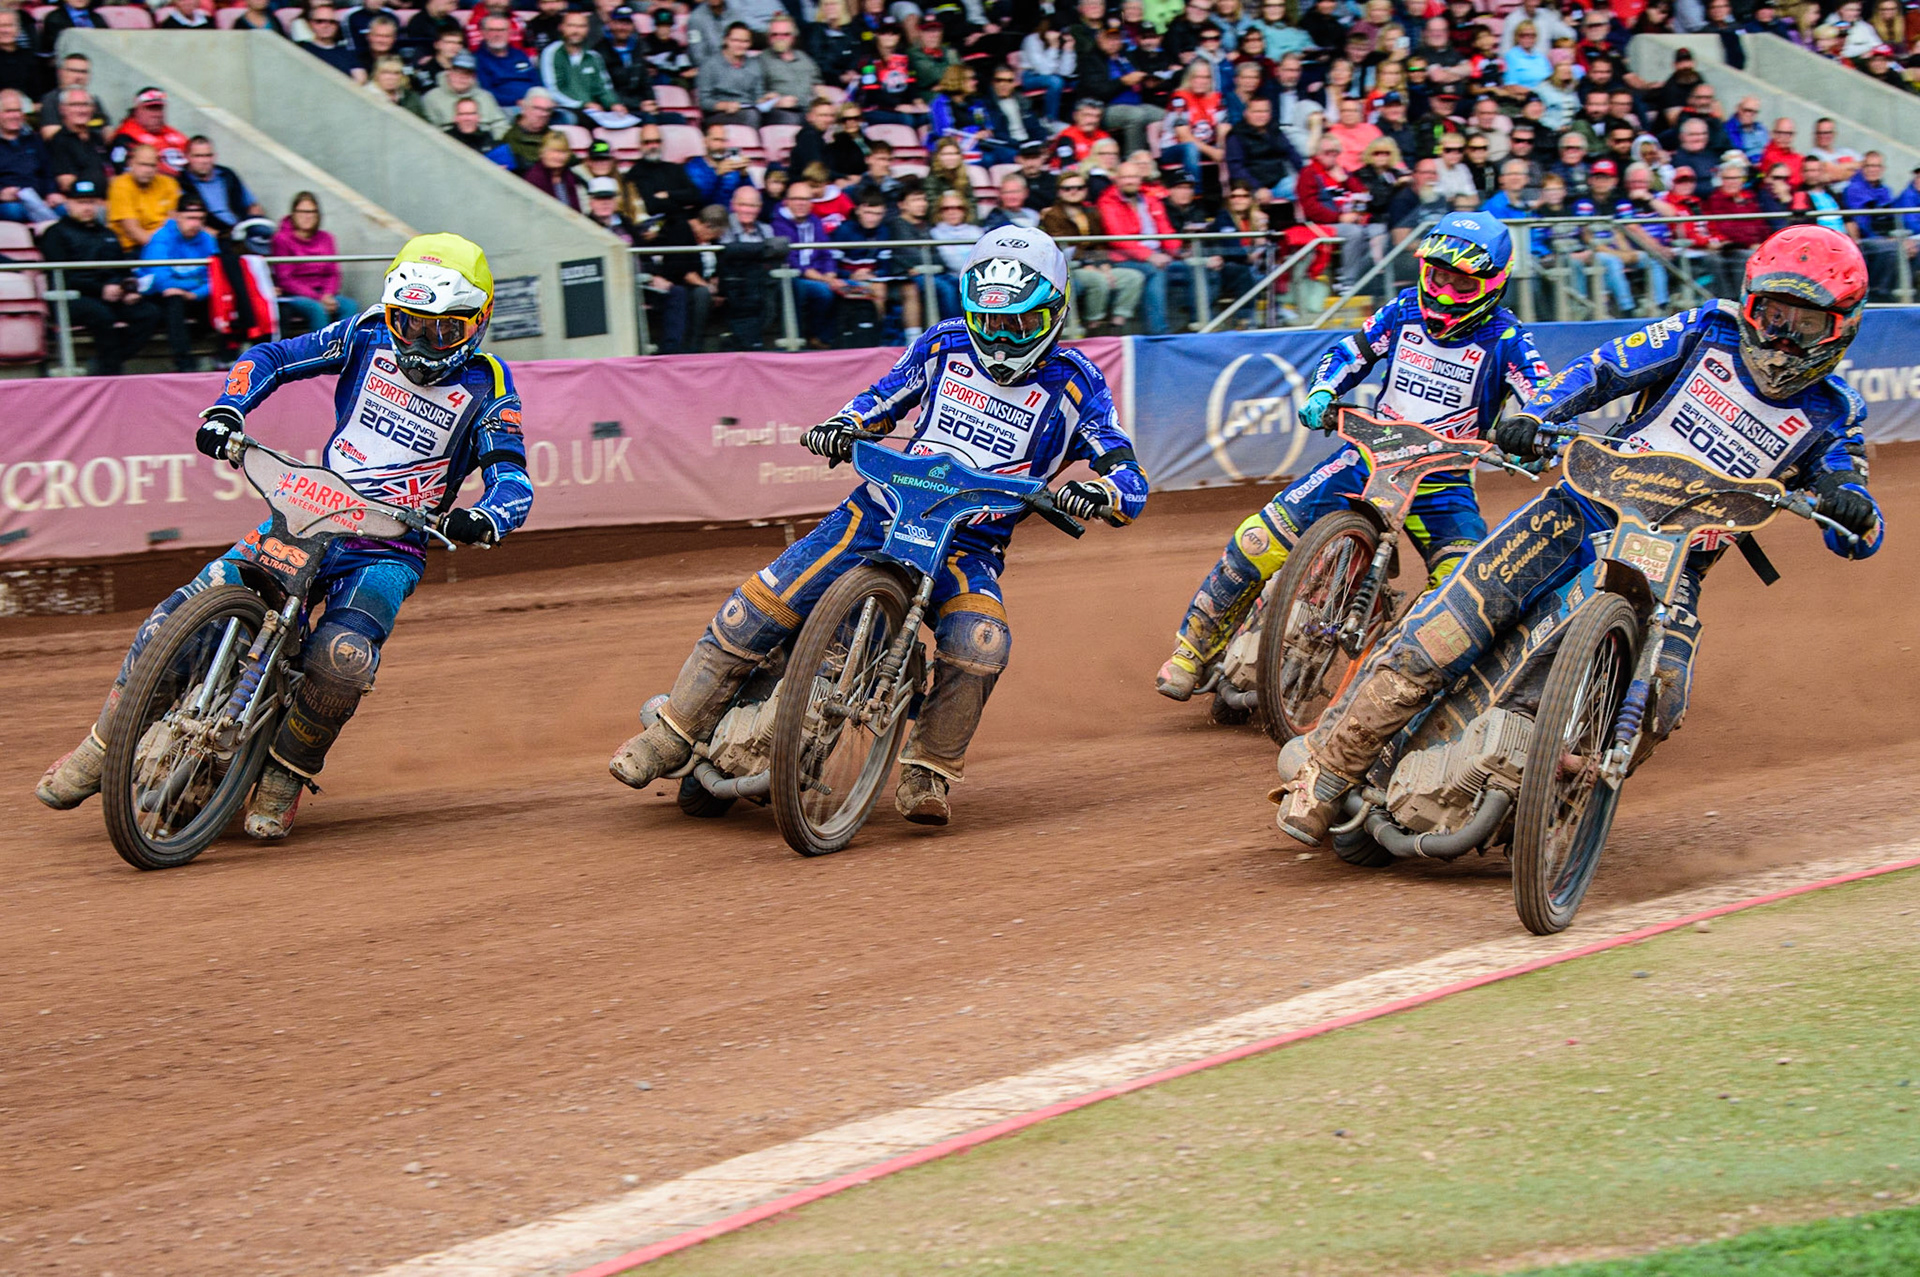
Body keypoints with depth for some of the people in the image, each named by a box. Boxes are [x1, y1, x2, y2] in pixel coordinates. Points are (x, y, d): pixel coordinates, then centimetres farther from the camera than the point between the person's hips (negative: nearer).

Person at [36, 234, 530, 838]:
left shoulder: (485, 387, -3)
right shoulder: (369, 336, 4)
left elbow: (512, 478, -12)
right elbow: (270, 358, 8)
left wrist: (483, 519, -35)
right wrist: (225, 412, -11)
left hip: (390, 548, -3)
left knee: (341, 659, -33)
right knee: (178, 616, -12)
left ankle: (284, 777, -6)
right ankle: (102, 750, 7)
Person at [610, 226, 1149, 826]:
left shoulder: (1074, 382, -3)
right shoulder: (945, 343, 6)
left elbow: (1128, 476, -9)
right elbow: (882, 398, 19)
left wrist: (1099, 492, -33)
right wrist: (841, 426, -4)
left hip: (971, 545, -2)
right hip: (886, 505, 2)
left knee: (979, 642, -33)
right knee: (767, 597, -14)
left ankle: (927, 771, -9)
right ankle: (673, 734, 0)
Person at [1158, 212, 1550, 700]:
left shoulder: (1504, 338, -10)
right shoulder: (1406, 310, 2)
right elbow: (1350, 353, 12)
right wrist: (1321, 393, -9)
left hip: (1442, 479, -2)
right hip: (1371, 452, 2)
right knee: (1263, 537, -13)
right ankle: (1194, 649, 3)